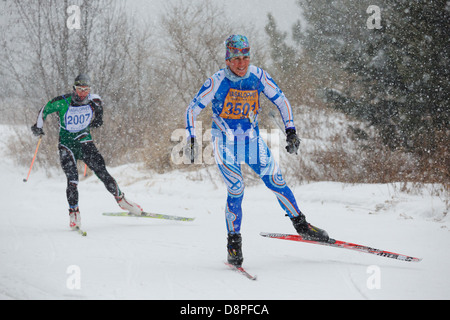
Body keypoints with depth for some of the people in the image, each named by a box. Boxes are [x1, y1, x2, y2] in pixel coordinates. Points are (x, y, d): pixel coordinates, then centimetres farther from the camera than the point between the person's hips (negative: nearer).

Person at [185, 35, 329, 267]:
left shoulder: (258, 76, -8)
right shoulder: (217, 82, -16)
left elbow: (281, 101, 5)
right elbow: (192, 109, -9)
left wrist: (291, 131, -2)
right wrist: (191, 138, -20)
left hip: (252, 141, 3)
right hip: (225, 144, -3)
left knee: (276, 182, -5)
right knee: (236, 191, -15)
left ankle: (301, 225, 13)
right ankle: (234, 242, 1)